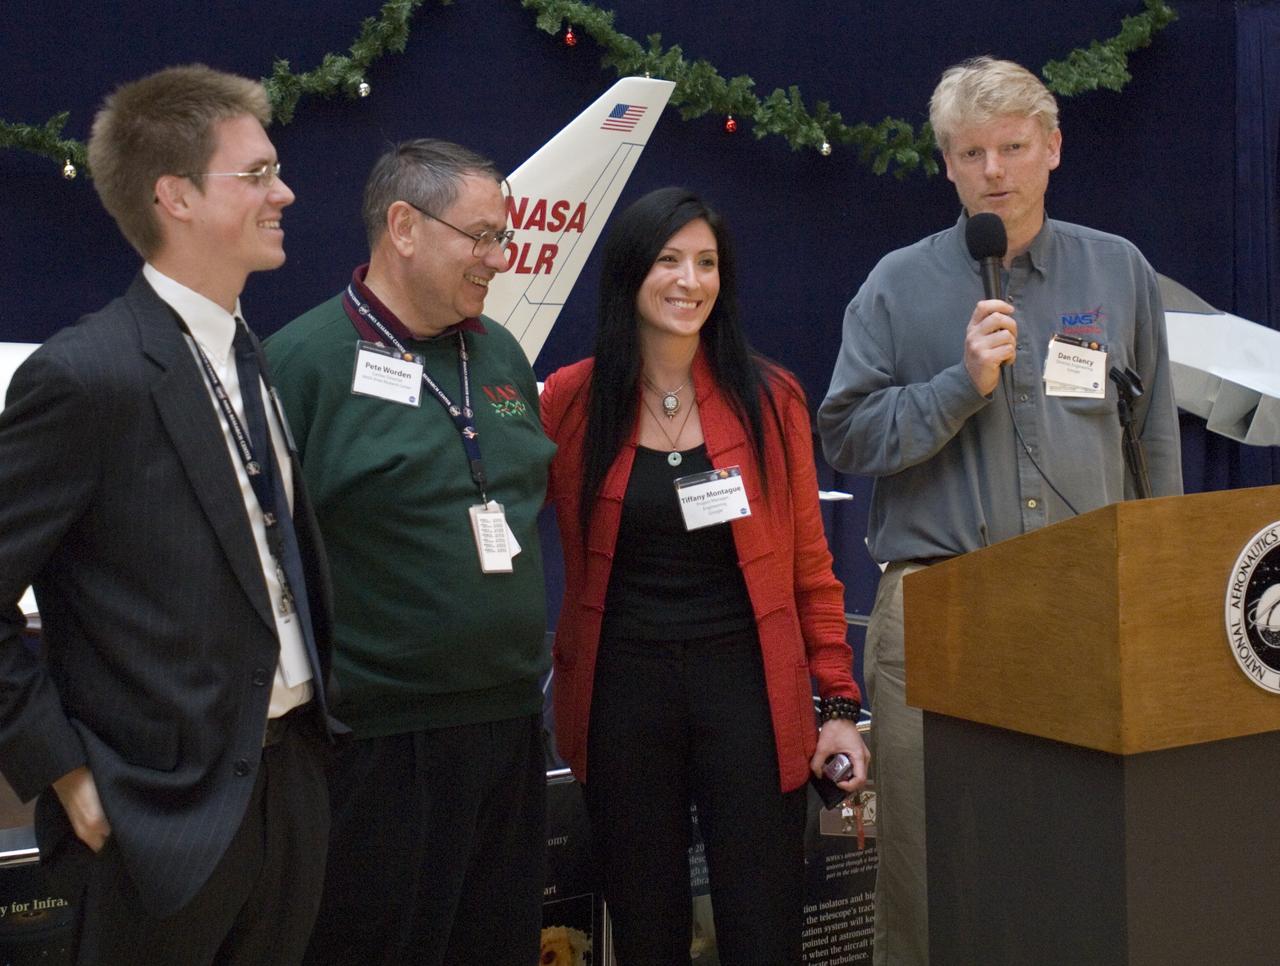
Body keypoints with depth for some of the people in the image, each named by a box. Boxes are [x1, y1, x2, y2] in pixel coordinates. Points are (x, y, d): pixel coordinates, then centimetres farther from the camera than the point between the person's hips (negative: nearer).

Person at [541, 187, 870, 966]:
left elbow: (810, 565, 5)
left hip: (749, 685, 0)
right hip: (622, 690, 0)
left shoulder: (770, 398, 1)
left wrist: (839, 703, 1)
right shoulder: (571, 401, -1)